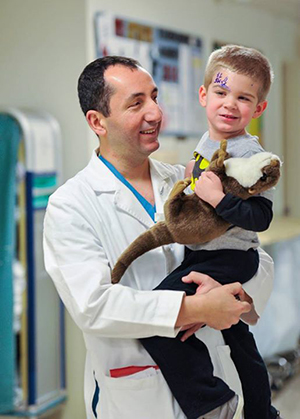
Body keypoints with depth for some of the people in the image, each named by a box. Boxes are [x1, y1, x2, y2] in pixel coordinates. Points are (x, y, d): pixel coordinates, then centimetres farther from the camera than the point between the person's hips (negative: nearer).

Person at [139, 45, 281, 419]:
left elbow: (261, 217, -23)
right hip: (203, 255, 10)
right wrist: (193, 174, 12)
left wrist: (220, 200, -31)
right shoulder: (207, 142, 11)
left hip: (229, 260, -10)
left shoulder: (250, 154, -16)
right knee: (238, 338, 22)